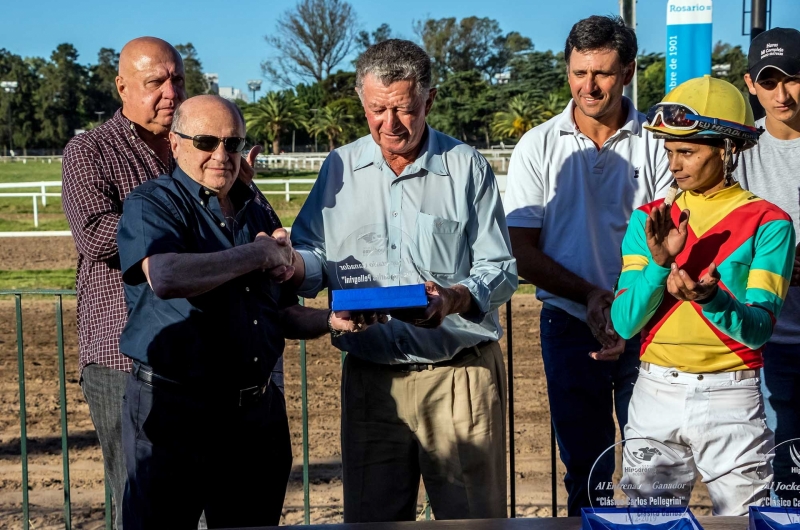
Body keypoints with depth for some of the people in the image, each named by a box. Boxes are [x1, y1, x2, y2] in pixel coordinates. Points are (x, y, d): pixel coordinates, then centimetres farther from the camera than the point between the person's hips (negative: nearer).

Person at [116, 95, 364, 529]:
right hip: (175, 409, -6)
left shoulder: (257, 213, 15)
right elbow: (166, 278, -27)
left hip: (257, 409, 6)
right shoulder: (152, 204, -5)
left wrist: (331, 320, 1)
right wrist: (258, 254, -18)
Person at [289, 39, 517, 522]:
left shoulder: (468, 167, 2)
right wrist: (295, 265, -12)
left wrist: (456, 299, -21)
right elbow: (312, 254, 12)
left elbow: (500, 270, -1)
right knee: (370, 521, 9)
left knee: (473, 520, 2)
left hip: (461, 376, -2)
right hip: (370, 377, 2)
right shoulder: (340, 168, 10)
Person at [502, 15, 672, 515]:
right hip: (570, 325, 1)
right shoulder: (538, 147, 2)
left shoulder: (657, 144, -1)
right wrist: (592, 294, -15)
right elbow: (522, 252, -1)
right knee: (585, 469, 10)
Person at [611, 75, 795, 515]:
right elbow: (625, 323, -4)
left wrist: (709, 299, -30)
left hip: (731, 398, -3)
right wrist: (659, 264, -19)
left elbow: (758, 329, -12)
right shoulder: (649, 219, 5)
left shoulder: (767, 223, -4)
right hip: (655, 394, 3)